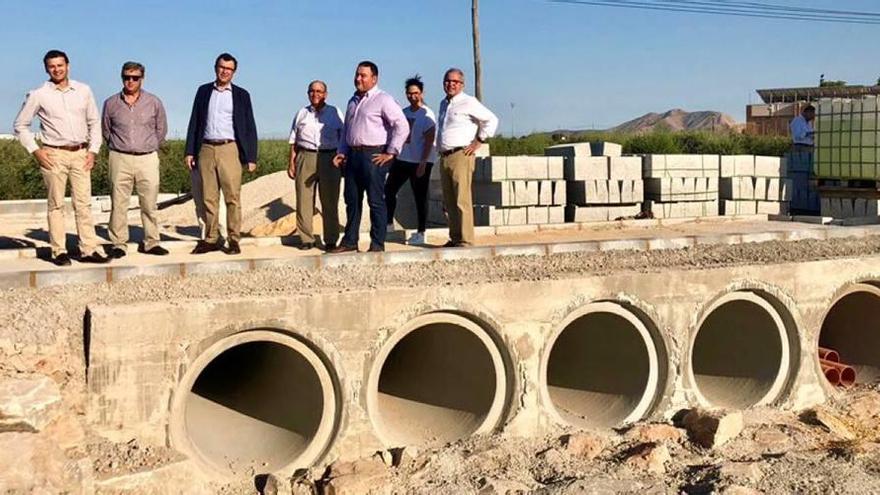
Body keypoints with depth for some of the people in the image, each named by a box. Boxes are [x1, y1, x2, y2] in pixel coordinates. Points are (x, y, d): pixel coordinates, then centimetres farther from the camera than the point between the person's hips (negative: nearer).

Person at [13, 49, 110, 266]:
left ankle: (88, 250, 4)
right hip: (53, 155, -2)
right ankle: (59, 251, 6)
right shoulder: (38, 95, 0)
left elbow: (95, 122, 13)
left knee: (84, 203, 2)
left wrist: (93, 150, 4)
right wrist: (35, 151, -3)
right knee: (56, 205, 1)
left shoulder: (83, 91, 6)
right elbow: (20, 125, 6)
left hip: (80, 154, 2)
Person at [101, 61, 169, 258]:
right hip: (120, 159, 0)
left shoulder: (154, 102, 5)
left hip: (148, 159, 0)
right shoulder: (111, 103, 5)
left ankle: (151, 243, 10)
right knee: (118, 204, -1)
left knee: (149, 204, 2)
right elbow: (105, 130, 18)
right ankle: (118, 244, 5)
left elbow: (161, 129, 16)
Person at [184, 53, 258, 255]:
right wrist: (190, 151, 7)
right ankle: (211, 239, 10)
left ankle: (234, 240, 0)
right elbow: (195, 122, 13)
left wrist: (251, 157, -2)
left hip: (229, 149, -2)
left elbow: (249, 127, 5)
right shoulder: (204, 91, 13)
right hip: (206, 149, 3)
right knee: (209, 198, 5)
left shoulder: (241, 95, 7)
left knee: (232, 197, -6)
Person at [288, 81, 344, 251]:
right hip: (305, 158, 1)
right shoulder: (302, 113, 14)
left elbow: (343, 139, 9)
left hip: (329, 158, -1)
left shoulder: (335, 113, 9)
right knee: (304, 200, 0)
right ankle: (306, 239, 7)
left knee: (330, 201, 3)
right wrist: (292, 163, 6)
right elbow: (294, 141, 14)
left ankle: (331, 240, 10)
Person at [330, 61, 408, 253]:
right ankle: (350, 241, 18)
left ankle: (377, 244, 3)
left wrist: (390, 152, -13)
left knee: (376, 201, -3)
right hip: (352, 155, 7)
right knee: (352, 200, 10)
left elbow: (402, 126, -12)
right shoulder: (353, 101, 18)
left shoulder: (383, 99, -6)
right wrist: (342, 152, 14)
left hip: (373, 155, -7)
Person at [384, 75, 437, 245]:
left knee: (420, 197, 0)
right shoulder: (403, 112, 10)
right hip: (402, 159, 7)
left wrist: (423, 163, -20)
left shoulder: (427, 114, -10)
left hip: (420, 161, -7)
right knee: (389, 190, 4)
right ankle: (389, 223, 17)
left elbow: (429, 140, -15)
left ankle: (420, 233, 7)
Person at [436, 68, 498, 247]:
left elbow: (491, 120, -6)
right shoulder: (444, 103, 19)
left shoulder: (468, 102, -4)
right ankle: (455, 238, 16)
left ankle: (465, 241, -10)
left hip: (461, 156, -8)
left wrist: (478, 141, -7)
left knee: (462, 200, -11)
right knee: (449, 201, 9)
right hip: (444, 157, 8)